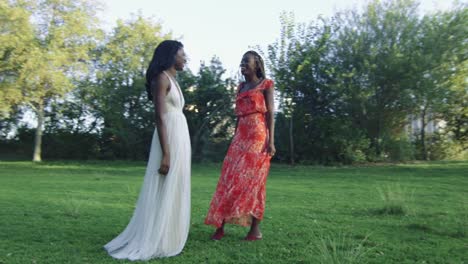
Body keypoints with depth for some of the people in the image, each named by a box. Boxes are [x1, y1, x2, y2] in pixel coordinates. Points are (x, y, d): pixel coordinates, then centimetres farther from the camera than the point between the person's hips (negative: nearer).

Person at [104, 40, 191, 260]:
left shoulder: (173, 81, 20)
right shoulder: (161, 78, -8)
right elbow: (160, 118, -17)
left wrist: (176, 150, 19)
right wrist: (166, 154, -22)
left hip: (179, 138, 10)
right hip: (169, 140, -10)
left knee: (172, 192, 11)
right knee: (162, 193, -5)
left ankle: (162, 240, 19)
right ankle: (148, 244, 4)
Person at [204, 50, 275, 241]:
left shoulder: (265, 84, 2)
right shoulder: (241, 87, 19)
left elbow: (270, 113, -5)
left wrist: (271, 141, -14)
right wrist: (234, 139, 15)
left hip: (258, 137, -6)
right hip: (241, 137, 6)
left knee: (252, 180, -6)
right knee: (230, 178, -1)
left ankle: (255, 229, 3)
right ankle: (220, 226, 2)